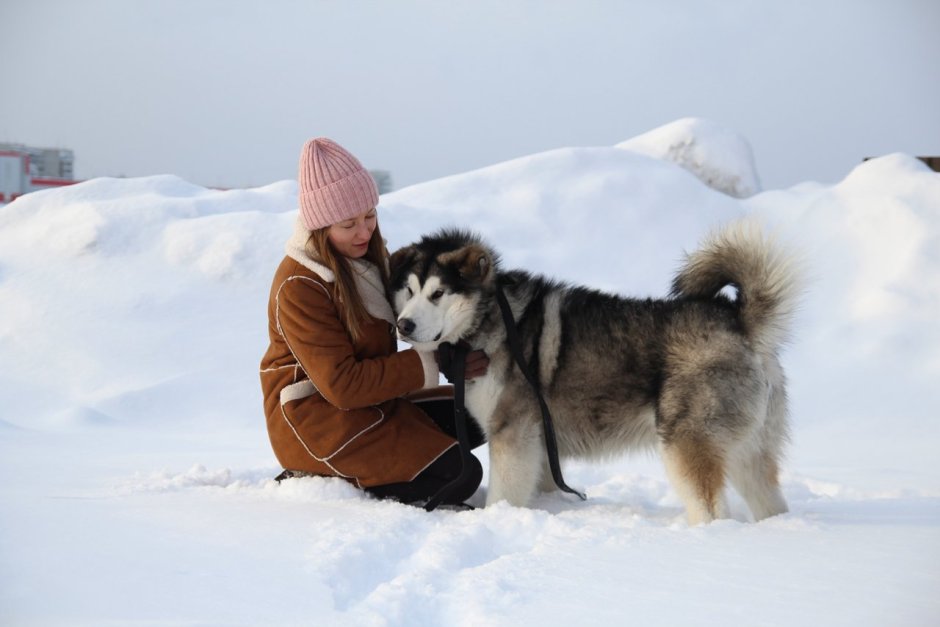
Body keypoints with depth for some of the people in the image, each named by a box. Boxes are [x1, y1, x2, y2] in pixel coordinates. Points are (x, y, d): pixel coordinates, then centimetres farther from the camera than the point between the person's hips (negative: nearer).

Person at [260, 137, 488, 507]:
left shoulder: (367, 255, 3)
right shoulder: (299, 287, -22)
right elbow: (343, 385, -24)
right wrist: (429, 366, -24)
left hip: (371, 401, 9)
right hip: (314, 417, -9)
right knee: (459, 476, -17)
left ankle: (365, 465, 0)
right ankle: (324, 479, -5)